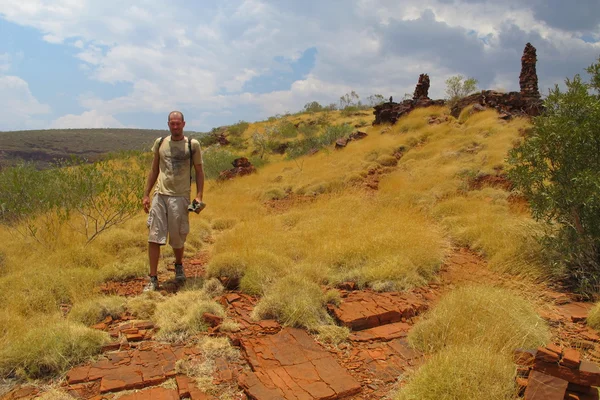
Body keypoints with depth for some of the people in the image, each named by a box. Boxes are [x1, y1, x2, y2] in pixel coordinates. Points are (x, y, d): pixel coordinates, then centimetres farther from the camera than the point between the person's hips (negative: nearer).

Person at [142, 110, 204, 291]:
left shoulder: (192, 144, 1)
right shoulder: (160, 143, 10)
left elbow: (199, 172, 4)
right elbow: (154, 171, 15)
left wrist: (199, 195, -8)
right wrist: (146, 194, 10)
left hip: (180, 197, -2)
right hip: (159, 195, 2)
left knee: (177, 238, 9)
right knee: (154, 237, -3)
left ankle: (179, 266, 38)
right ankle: (153, 279, 6)